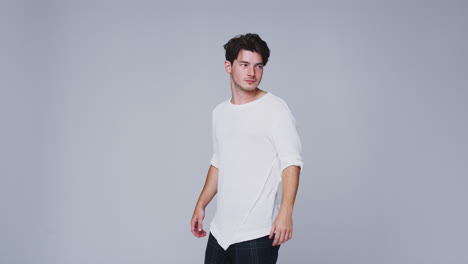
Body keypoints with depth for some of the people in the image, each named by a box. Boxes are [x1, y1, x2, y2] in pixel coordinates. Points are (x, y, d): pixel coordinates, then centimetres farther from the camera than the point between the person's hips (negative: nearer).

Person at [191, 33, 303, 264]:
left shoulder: (275, 108, -6)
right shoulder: (219, 113, 14)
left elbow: (291, 163, -13)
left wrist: (285, 212, -23)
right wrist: (201, 205, 21)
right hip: (221, 228, 6)